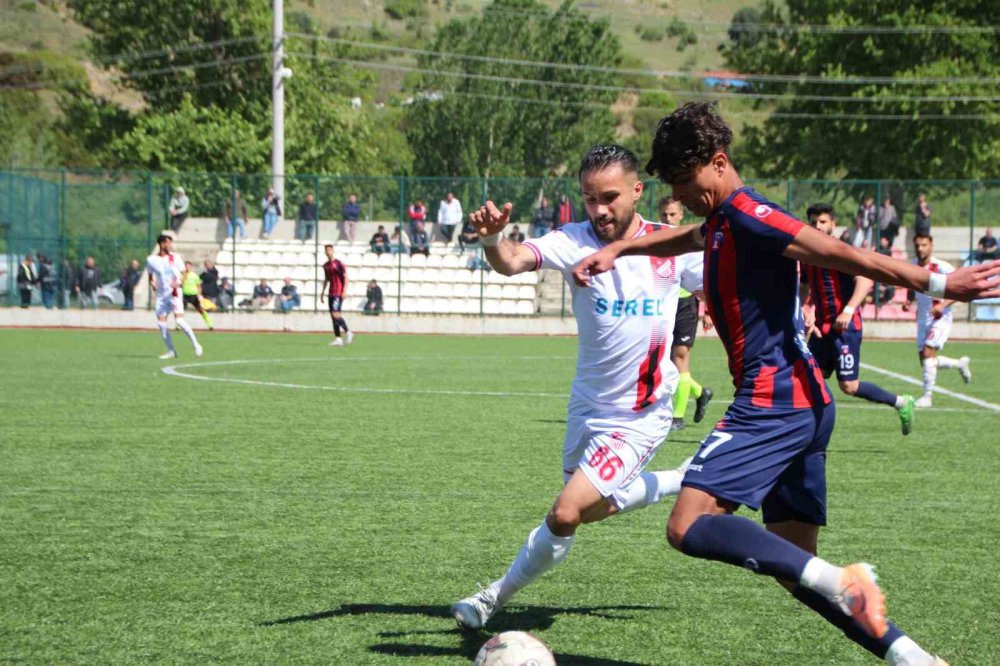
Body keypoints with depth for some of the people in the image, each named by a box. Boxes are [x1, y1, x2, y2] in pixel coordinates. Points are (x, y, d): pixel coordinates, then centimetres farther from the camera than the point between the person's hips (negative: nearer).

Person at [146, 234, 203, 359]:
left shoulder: (175, 257, -3)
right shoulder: (151, 260, 0)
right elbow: (150, 276, 14)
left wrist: (178, 283, -19)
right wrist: (152, 284, -7)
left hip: (174, 293, -3)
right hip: (161, 295, 3)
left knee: (179, 320, -16)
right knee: (161, 323, -4)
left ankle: (196, 346, -3)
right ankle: (171, 351, 9)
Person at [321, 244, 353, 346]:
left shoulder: (339, 263, -7)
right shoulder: (326, 265, 14)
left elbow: (345, 277, -9)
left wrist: (344, 291, -18)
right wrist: (322, 292, 22)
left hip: (338, 293, -8)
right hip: (331, 293, 8)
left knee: (335, 314, -17)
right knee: (333, 316, 3)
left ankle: (348, 332, -2)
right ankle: (338, 339, 4)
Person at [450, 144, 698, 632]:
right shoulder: (575, 241, -16)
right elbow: (513, 261, -36)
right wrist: (493, 237, -57)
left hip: (640, 415, -4)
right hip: (587, 404, 4)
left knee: (566, 515, -16)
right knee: (593, 507, 25)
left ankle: (495, 597, 6)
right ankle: (686, 481, 48)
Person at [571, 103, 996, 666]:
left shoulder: (746, 214, -11)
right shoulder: (723, 222, 19)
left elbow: (842, 255, -18)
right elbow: (685, 237, 43)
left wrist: (936, 283, -22)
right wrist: (617, 250, 33)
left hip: (774, 400, -10)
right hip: (805, 405, 10)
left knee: (689, 526, -18)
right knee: (795, 564, 10)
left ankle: (840, 583, -28)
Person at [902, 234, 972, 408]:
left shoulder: (942, 267, -16)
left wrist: (943, 305, -25)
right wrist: (908, 301, -2)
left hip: (940, 318, -7)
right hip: (922, 319, 7)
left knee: (928, 353, -21)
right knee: (925, 361, 9)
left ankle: (927, 396, -14)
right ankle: (960, 364, 36)